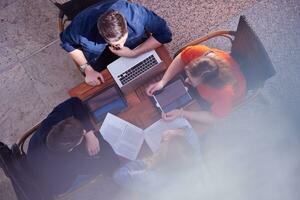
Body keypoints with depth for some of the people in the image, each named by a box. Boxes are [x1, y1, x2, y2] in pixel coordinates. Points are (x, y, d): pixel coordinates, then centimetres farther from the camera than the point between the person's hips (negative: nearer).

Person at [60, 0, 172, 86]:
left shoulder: (136, 14, -42)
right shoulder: (83, 24, -39)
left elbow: (164, 34, -29)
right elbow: (67, 43, -16)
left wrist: (133, 53, -36)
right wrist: (87, 70, -22)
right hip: (100, 53, 0)